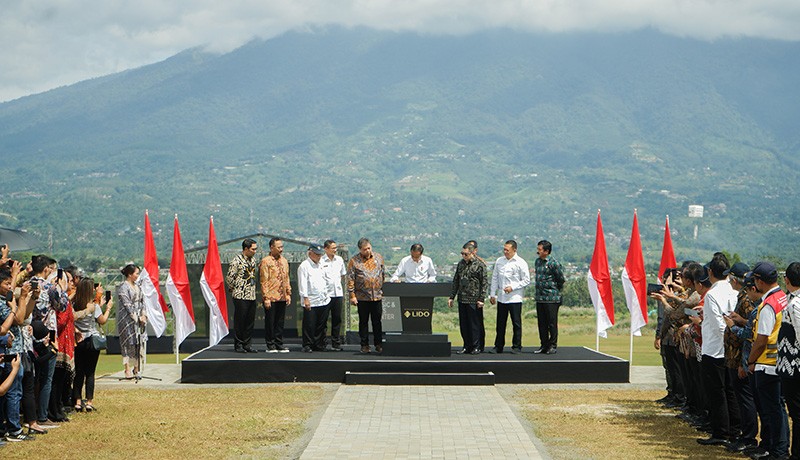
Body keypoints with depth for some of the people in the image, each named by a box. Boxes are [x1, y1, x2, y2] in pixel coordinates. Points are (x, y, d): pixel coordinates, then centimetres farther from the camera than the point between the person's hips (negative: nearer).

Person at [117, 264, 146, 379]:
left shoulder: (137, 286, 15)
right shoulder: (123, 287, -10)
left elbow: (142, 301, 16)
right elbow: (127, 304, -15)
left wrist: (144, 315, 1)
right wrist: (137, 317, -15)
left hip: (138, 319, 8)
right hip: (127, 319, -8)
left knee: (138, 344, 7)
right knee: (128, 344, -6)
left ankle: (136, 369, 14)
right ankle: (128, 371, -4)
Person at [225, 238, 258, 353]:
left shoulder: (252, 260, 12)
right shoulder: (237, 261, -13)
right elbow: (229, 277, -13)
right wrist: (234, 288, -3)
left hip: (252, 296, 7)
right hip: (241, 296, -7)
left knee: (250, 321, 9)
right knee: (240, 322, -1)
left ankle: (248, 345, 15)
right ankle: (238, 345, 7)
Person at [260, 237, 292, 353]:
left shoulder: (284, 261, 13)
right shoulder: (266, 261, -8)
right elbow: (264, 281, -10)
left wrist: (288, 294, 12)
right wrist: (266, 298, -14)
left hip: (282, 298, 6)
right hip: (271, 298, -6)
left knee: (280, 322, 9)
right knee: (270, 322, 0)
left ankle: (279, 344, 15)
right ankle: (270, 345, 6)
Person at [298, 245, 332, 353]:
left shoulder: (321, 266, 17)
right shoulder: (304, 266, -5)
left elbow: (327, 279, 25)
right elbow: (302, 283, -10)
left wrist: (326, 295, 18)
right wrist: (305, 298, -15)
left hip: (323, 301, 6)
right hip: (310, 302, -6)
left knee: (321, 326, 8)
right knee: (309, 325, -5)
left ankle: (319, 345, 16)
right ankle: (307, 345, 3)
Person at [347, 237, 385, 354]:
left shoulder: (378, 258, 9)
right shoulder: (354, 261, -2)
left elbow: (383, 274, 16)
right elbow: (350, 279, -3)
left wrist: (384, 290, 12)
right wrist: (352, 295, -8)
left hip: (377, 296, 2)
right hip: (362, 297, -2)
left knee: (377, 321, 5)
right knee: (363, 321, 5)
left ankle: (378, 344, 12)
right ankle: (364, 345, 12)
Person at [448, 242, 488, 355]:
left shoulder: (480, 265, -6)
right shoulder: (460, 264, 12)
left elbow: (485, 283, -7)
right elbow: (456, 281, 17)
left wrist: (481, 299, -11)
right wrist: (451, 297, 13)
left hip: (473, 300, -6)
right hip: (461, 299, 6)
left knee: (474, 324, -2)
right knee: (463, 324, 8)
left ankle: (475, 347, 6)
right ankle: (467, 346, 16)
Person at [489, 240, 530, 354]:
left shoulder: (520, 263, -6)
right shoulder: (499, 261, 8)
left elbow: (526, 280, -5)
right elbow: (495, 278, 15)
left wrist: (512, 287, -13)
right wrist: (492, 294, 11)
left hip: (515, 298, -4)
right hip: (501, 298, 4)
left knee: (516, 323, 0)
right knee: (500, 323, 9)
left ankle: (517, 346, 8)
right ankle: (498, 346, 17)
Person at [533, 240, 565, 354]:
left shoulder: (553, 263, -12)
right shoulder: (537, 262, 11)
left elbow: (561, 279, -6)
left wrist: (555, 290, 4)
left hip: (551, 298, -7)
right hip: (539, 297, 7)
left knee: (552, 323, -2)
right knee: (541, 323, 10)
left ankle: (553, 346, 5)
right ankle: (544, 345, 17)